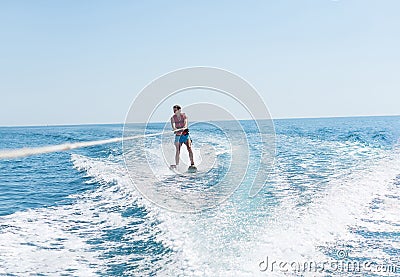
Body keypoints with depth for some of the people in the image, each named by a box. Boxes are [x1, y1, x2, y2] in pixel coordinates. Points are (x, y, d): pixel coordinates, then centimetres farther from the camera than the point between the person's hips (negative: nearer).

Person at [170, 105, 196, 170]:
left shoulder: (184, 115, -1)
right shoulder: (173, 118, -2)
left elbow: (186, 123, -16)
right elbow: (173, 126, -17)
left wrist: (183, 128, -38)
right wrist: (176, 130, -39)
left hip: (185, 134, 0)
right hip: (178, 135, 1)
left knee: (189, 148, -12)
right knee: (178, 150, -4)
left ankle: (192, 164, -12)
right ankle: (176, 165, 0)